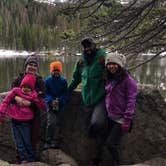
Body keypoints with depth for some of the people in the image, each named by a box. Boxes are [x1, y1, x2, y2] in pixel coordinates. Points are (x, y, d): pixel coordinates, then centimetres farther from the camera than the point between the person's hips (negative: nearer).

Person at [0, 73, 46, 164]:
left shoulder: (33, 95, -4)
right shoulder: (15, 91, -4)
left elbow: (42, 107, -7)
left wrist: (40, 99, -23)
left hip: (25, 122, -2)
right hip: (14, 121, 2)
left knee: (27, 141, 5)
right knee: (18, 142, 6)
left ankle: (31, 158, 21)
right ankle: (24, 158, 15)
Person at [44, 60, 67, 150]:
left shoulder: (63, 80, 1)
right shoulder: (48, 80, 0)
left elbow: (64, 93, 2)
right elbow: (46, 93, 0)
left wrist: (59, 101, -14)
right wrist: (51, 101, -16)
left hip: (60, 104, 1)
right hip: (50, 103, -1)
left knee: (57, 122, 2)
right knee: (51, 122, -12)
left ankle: (55, 141, 11)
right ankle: (48, 141, -3)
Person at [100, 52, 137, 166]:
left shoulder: (128, 80, -14)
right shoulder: (109, 79, 8)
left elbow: (131, 101, -16)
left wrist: (127, 120, -19)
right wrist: (107, 113, 12)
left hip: (121, 119, -7)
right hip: (110, 118, 7)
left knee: (110, 144, -6)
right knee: (111, 145, 12)